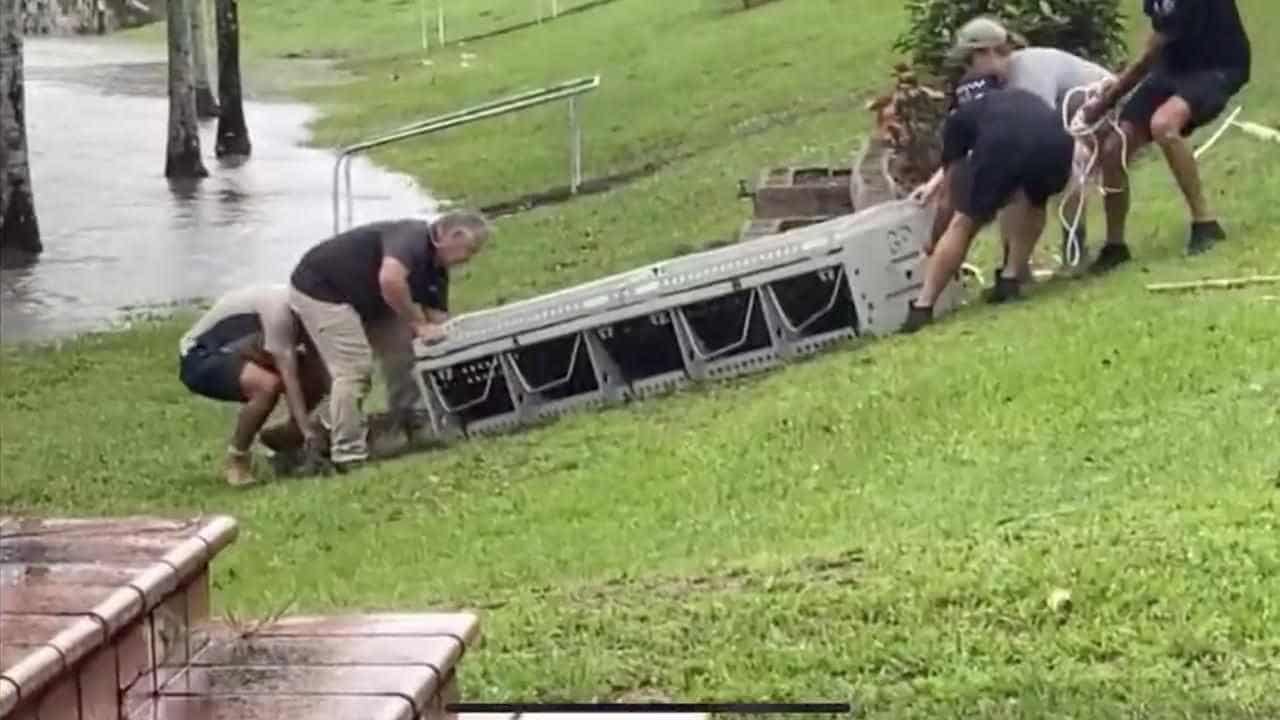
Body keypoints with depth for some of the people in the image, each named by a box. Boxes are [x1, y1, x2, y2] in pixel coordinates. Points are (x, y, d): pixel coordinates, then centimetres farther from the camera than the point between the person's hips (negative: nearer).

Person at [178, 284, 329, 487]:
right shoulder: (279, 308, -29)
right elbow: (288, 376, -32)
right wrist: (306, 429, -35)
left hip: (233, 352, 9)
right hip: (200, 359, -9)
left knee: (316, 378, -6)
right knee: (268, 384, -36)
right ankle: (236, 460, -15)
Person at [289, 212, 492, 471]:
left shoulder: (436, 269, 3)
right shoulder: (411, 237, -27)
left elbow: (438, 318, 3)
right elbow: (390, 280, -46)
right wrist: (418, 324, -35)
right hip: (321, 288, -10)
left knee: (402, 353, 9)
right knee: (354, 368, -17)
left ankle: (414, 432, 21)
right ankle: (348, 456, -12)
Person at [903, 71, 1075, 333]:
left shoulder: (959, 116, 34)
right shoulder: (1023, 98, 45)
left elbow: (951, 186, 37)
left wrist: (934, 246, 51)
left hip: (1001, 144, -3)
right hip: (1056, 141, 3)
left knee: (964, 223, 13)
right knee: (1033, 201, 34)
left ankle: (922, 308, 9)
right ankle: (1010, 280, 25)